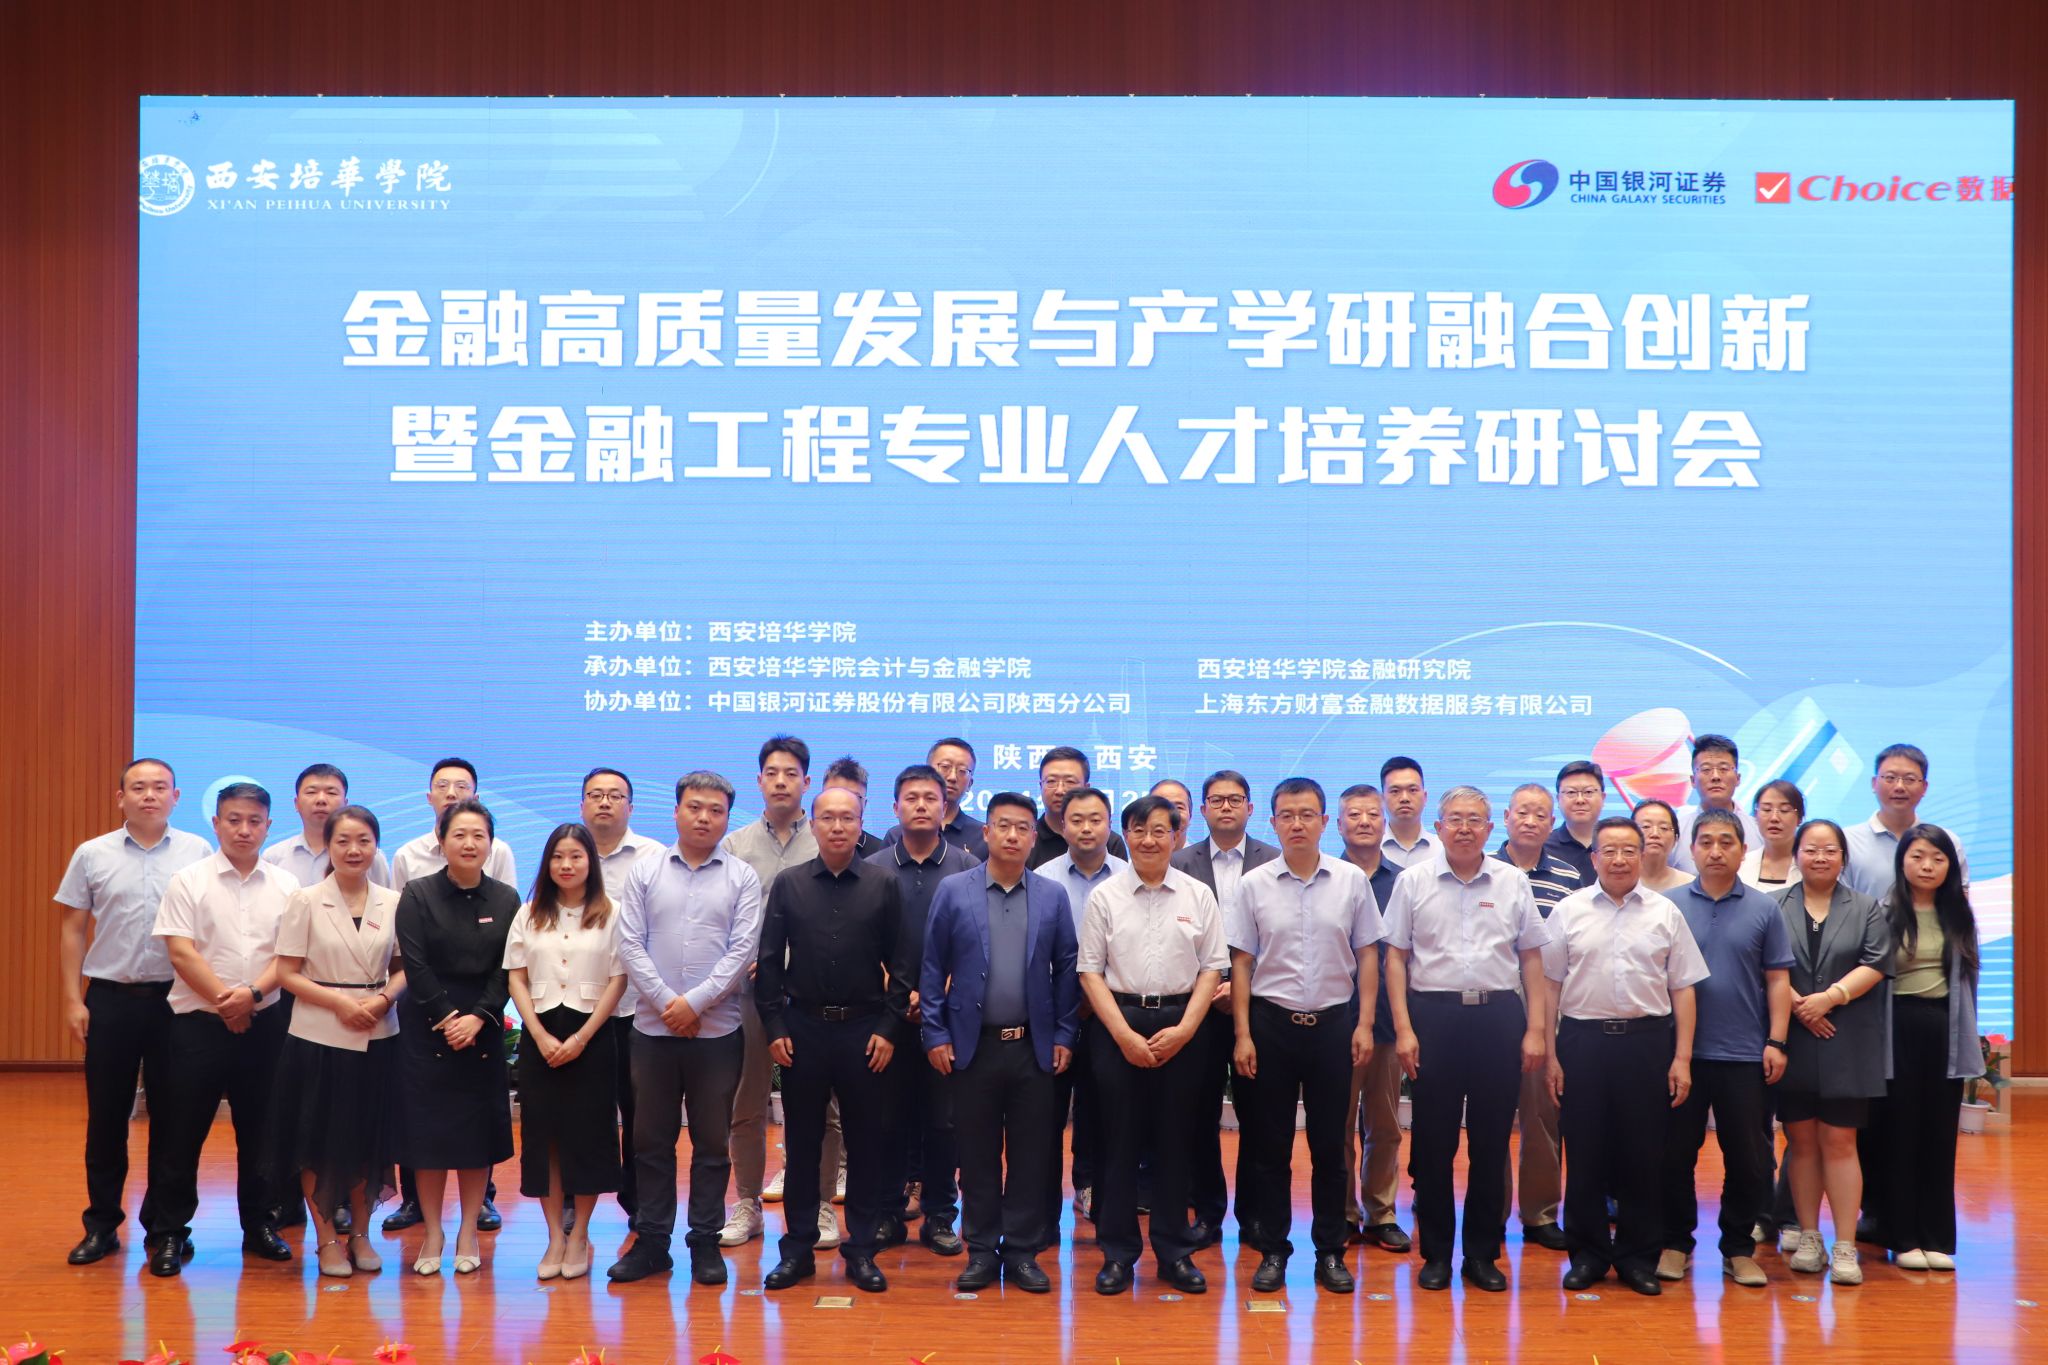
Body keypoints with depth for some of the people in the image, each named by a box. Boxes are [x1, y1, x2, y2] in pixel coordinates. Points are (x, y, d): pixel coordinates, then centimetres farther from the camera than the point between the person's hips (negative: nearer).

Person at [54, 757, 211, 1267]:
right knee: (106, 1115, 7)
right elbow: (72, 929, 6)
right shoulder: (92, 855, 3)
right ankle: (101, 1223, 18)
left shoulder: (197, 853, 1)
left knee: (171, 1115, 5)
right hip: (110, 997, 1)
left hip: (177, 997, 0)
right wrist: (72, 998, 0)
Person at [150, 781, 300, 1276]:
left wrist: (251, 993, -15)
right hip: (199, 1021, -2)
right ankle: (169, 1231, 11)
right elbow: (181, 954, -8)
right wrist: (224, 1002, -12)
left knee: (258, 1127, 9)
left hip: (263, 1021, 2)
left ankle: (258, 1224, 20)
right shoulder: (189, 881, -2)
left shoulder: (285, 885, 5)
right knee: (185, 1129, 2)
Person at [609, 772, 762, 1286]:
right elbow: (630, 944, 0)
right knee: (651, 1140, 8)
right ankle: (651, 1240, 18)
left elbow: (742, 950, -5)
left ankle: (706, 1243, 16)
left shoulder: (742, 877, 2)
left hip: (717, 1030, -1)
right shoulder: (644, 873, 5)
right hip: (653, 1027, 1)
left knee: (712, 1142, 6)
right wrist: (666, 1002, -10)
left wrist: (695, 1002, -12)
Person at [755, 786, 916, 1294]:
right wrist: (775, 1027, -2)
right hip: (802, 1028, 1)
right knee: (801, 1142, 7)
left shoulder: (883, 886, 2)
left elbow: (900, 964, 2)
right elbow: (769, 961, 4)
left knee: (866, 1142, 5)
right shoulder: (788, 884, 4)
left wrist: (890, 1027, -5)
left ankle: (861, 1249, 15)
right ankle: (797, 1248, 17)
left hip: (865, 1030, 0)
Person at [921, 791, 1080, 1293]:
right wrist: (936, 1034, -4)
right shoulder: (953, 891, 0)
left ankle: (1023, 1252, 16)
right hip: (972, 1045, -1)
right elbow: (933, 968, 1)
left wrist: (1063, 1035, 1)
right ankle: (981, 1252, 18)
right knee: (977, 1154, 7)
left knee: (1030, 1156, 5)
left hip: (1035, 1046, 1)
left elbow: (1067, 968, 5)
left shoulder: (1053, 896, 4)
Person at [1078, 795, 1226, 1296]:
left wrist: (1184, 1029, -8)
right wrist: (1124, 1034, -9)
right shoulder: (1104, 897, 2)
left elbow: (1212, 968, 3)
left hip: (1180, 1025, 1)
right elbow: (1090, 970, 0)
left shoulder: (1198, 896, 4)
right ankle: (1117, 1252, 12)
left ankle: (1174, 1251, 16)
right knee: (1119, 1138, 3)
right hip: (1117, 1023, -1)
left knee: (1173, 1139, 6)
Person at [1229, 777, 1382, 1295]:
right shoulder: (1253, 885, -1)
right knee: (1269, 1144, 6)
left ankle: (1331, 1250, 18)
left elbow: (1367, 955, 5)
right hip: (1271, 1021, 0)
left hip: (1333, 1022, 0)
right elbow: (1241, 963, 2)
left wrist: (1364, 1024, -2)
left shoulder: (1352, 881, 0)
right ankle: (1272, 1249, 17)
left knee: (1330, 1144, 7)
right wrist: (1242, 1034, -3)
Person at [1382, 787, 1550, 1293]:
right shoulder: (1414, 881, 2)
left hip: (1498, 1014, 1)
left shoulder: (1512, 882, 6)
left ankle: (1483, 1252, 18)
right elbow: (1396, 956, 2)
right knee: (1433, 1140, 4)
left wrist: (1535, 1029, 2)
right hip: (1434, 1013, -1)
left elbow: (1531, 957, 8)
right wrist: (1403, 1028, -5)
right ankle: (1436, 1253, 15)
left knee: (1492, 1140, 6)